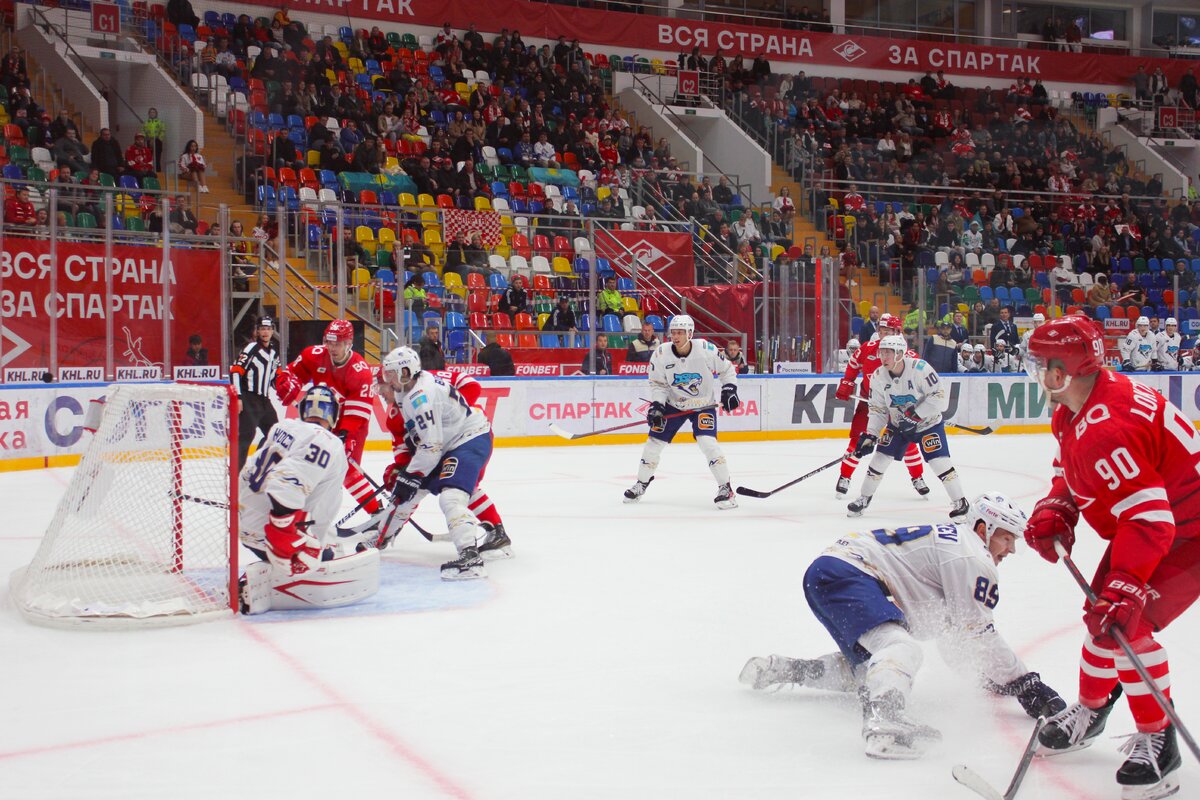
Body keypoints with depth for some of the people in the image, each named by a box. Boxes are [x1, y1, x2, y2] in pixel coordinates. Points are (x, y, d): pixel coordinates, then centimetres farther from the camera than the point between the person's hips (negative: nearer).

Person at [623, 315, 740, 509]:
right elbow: (658, 383, -3)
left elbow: (726, 369, -4)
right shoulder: (661, 354, -15)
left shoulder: (706, 349, -20)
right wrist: (656, 405, -16)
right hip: (674, 404, 3)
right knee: (654, 441, 3)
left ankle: (725, 488, -11)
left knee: (707, 442, -22)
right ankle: (641, 484, 25)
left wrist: (729, 389, -14)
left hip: (703, 404, -3)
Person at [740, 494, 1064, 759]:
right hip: (844, 572, -11)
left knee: (865, 669, 23)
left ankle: (781, 669, 25)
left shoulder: (949, 539, 26)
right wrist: (1025, 684, -2)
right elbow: (976, 632, -7)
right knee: (900, 649, -29)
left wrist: (995, 676, 35)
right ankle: (883, 721, -54)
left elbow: (953, 628, 33)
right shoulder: (972, 555, -4)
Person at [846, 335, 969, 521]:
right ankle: (864, 498, 19)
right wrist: (869, 436, -12)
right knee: (880, 458, 1)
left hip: (928, 422, -4)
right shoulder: (879, 377, -11)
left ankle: (960, 502, 1)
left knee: (939, 462, -15)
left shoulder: (919, 368, -27)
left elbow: (940, 395, -26)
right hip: (898, 425, 4)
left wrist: (915, 414, -29)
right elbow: (878, 409, -4)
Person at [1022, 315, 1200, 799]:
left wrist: (1126, 588, -41)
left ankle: (1157, 739, 1)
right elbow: (1072, 473, 14)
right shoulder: (1073, 409, -1)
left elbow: (1149, 520, -37)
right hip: (1148, 516, 11)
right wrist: (1055, 511, -4)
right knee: (1102, 612, 15)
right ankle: (1091, 710, 36)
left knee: (1126, 625, -17)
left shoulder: (1106, 429, -34)